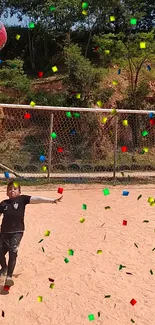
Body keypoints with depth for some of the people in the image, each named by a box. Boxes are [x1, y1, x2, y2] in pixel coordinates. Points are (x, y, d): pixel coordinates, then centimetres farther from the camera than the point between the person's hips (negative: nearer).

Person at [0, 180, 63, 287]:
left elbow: (36, 199, -12)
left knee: (13, 253, -8)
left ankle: (9, 276, 5)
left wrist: (52, 200, -20)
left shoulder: (22, 199, -4)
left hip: (17, 232, -4)